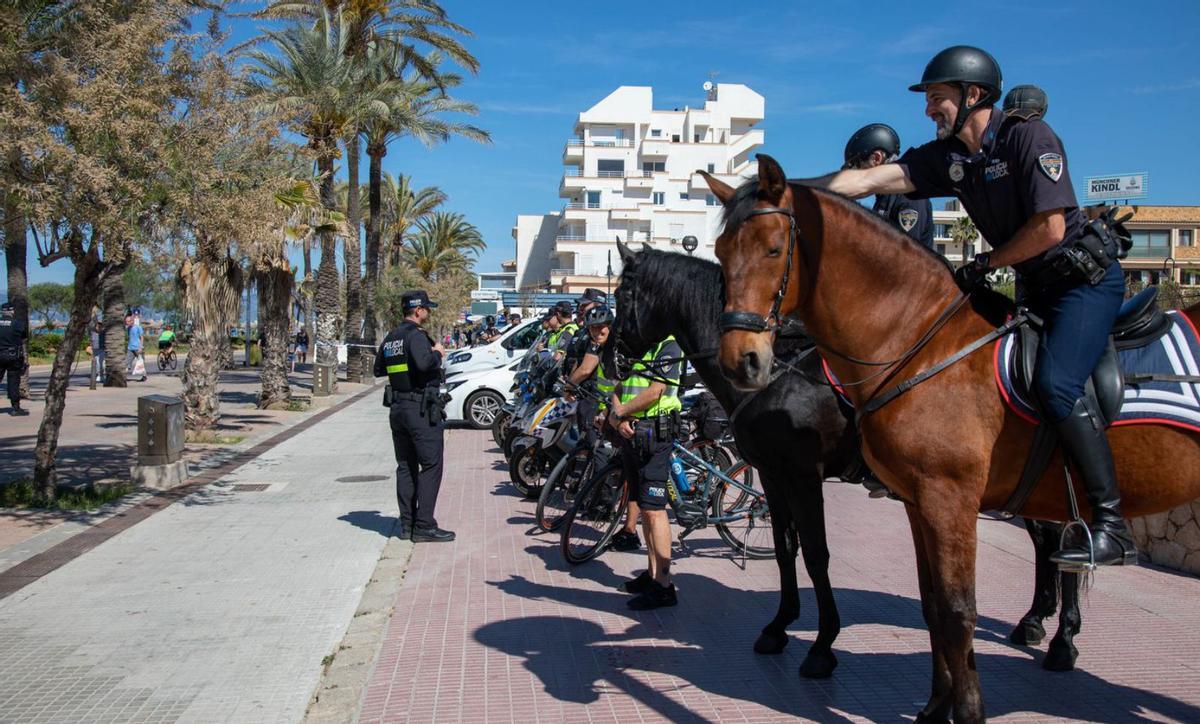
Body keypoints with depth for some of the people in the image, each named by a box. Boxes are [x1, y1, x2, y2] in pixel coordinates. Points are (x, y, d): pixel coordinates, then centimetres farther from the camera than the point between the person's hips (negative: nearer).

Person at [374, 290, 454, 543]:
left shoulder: (390, 338, 13)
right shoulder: (416, 335, -13)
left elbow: (378, 370, 22)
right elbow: (424, 363, -31)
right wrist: (437, 353, -11)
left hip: (397, 409, 9)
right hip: (421, 409, -9)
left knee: (405, 466, 13)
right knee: (431, 466, -5)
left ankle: (407, 523, 15)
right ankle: (424, 526, -8)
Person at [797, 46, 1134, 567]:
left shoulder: (1028, 137, -15)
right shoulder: (947, 156, 5)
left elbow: (1050, 229, -20)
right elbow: (869, 180, -5)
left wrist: (984, 265, -12)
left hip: (1086, 275, -8)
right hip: (1035, 288, 8)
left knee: (1055, 385, -25)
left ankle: (1112, 527, -19)